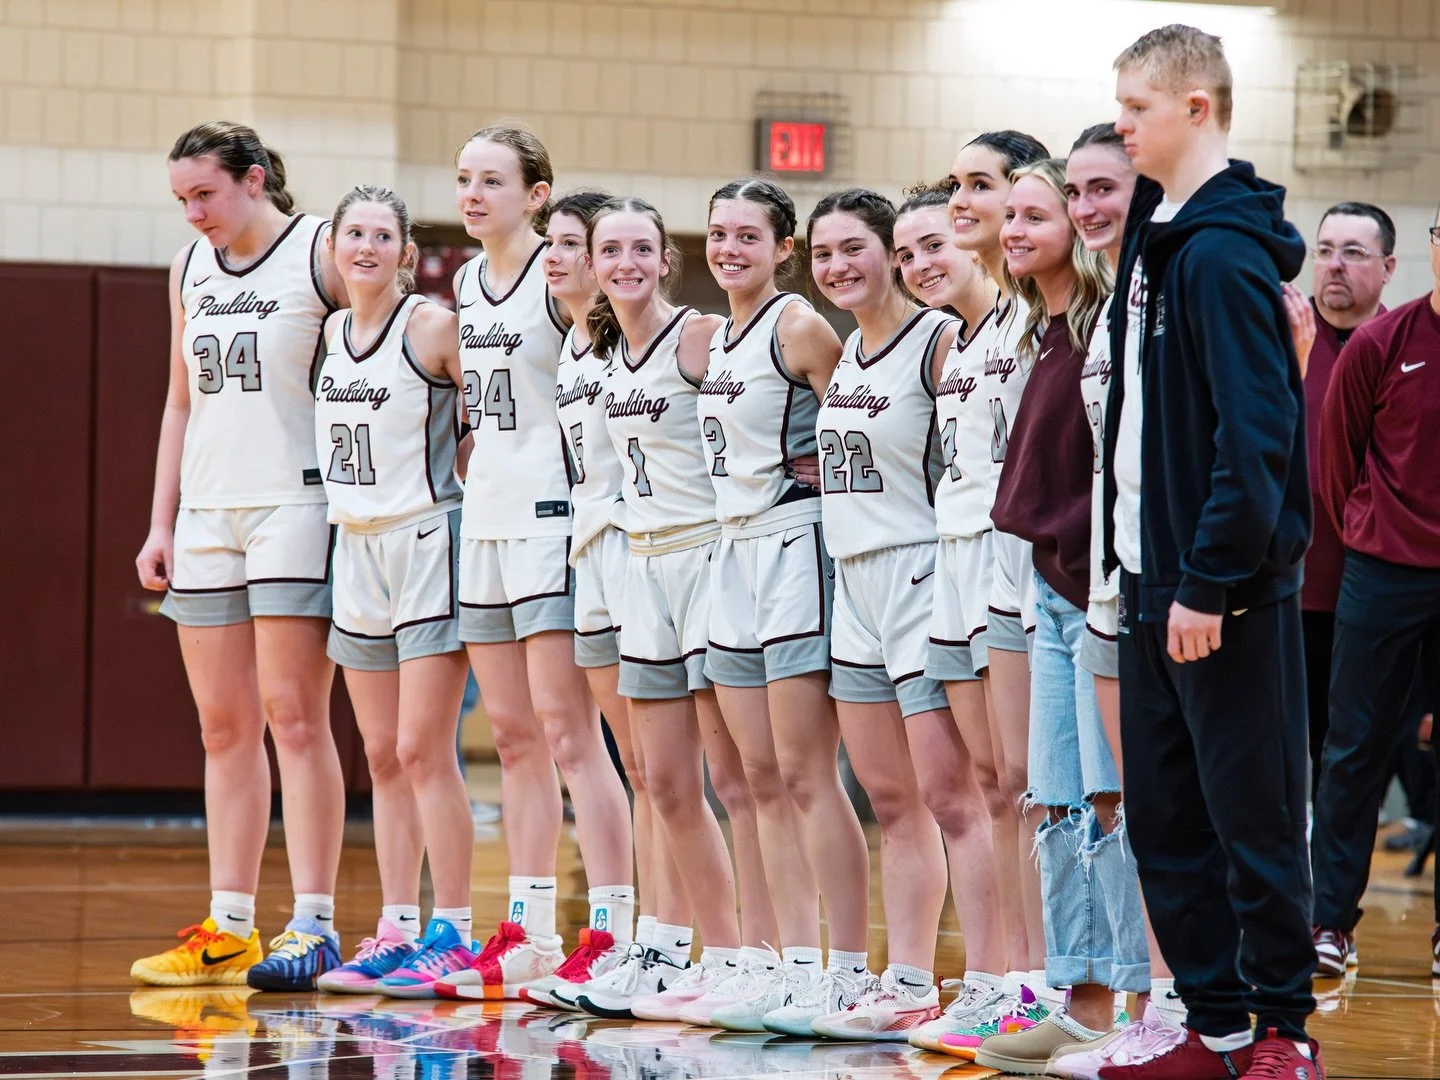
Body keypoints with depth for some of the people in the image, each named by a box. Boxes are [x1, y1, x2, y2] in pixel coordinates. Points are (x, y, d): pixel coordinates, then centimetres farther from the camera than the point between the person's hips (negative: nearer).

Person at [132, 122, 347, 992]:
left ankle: (314, 924, -6)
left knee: (293, 715, -8)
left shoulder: (323, 252, -4)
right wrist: (161, 523, 16)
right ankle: (229, 928, 10)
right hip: (208, 513, 6)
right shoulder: (190, 269, 15)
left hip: (295, 505, -6)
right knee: (224, 726, 7)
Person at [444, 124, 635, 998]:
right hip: (485, 518, 8)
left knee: (566, 731, -11)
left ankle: (614, 933, -10)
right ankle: (530, 935, 16)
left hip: (550, 522, -8)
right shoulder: (466, 285, 14)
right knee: (514, 737, 10)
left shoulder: (561, 279, -10)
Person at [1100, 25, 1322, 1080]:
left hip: (1226, 591, -9)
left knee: (1252, 814, -1)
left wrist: (1210, 581, -21)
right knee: (1164, 814, 12)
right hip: (1157, 579, 9)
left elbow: (1256, 432, -21)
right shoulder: (1159, 234, 13)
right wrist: (1145, 571, 15)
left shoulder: (1225, 251, -16)